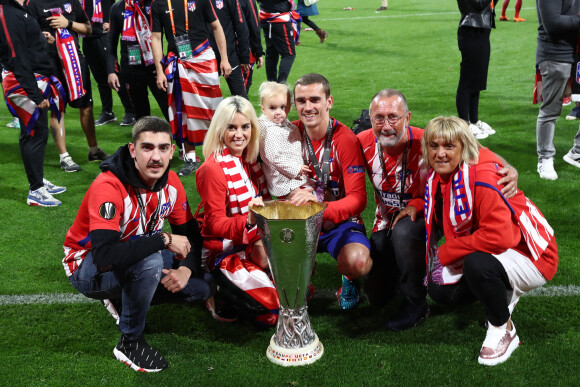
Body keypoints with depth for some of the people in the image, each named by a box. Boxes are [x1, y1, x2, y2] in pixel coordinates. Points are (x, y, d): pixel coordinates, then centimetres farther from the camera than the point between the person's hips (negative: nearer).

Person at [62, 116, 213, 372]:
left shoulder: (170, 182, -9)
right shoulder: (108, 187, -31)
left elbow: (190, 234, -1)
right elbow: (104, 254, -42)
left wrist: (186, 268, -21)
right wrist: (164, 240, -36)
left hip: (137, 259, 7)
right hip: (87, 268, -7)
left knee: (203, 287, -4)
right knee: (150, 261, -37)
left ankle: (124, 300, 13)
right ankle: (130, 341, -14)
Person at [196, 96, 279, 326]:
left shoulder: (248, 159, 3)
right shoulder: (213, 169, -19)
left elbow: (261, 202, 13)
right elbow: (216, 225, -18)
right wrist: (248, 221, -36)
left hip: (253, 245, 8)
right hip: (223, 253, -8)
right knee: (273, 311, -19)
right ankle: (222, 300, 6)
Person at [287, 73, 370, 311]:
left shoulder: (345, 139, -14)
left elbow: (358, 199, -18)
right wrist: (293, 197, -19)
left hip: (340, 222, -3)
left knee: (357, 261, -33)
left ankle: (350, 279, 7)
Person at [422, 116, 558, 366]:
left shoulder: (482, 177, -29)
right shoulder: (439, 176, -3)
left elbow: (498, 237, -35)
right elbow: (437, 204, 21)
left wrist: (445, 253, -24)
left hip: (529, 253, -8)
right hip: (484, 253, 9)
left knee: (478, 264, -37)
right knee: (439, 290, -1)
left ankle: (504, 330, -9)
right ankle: (503, 295, 23)